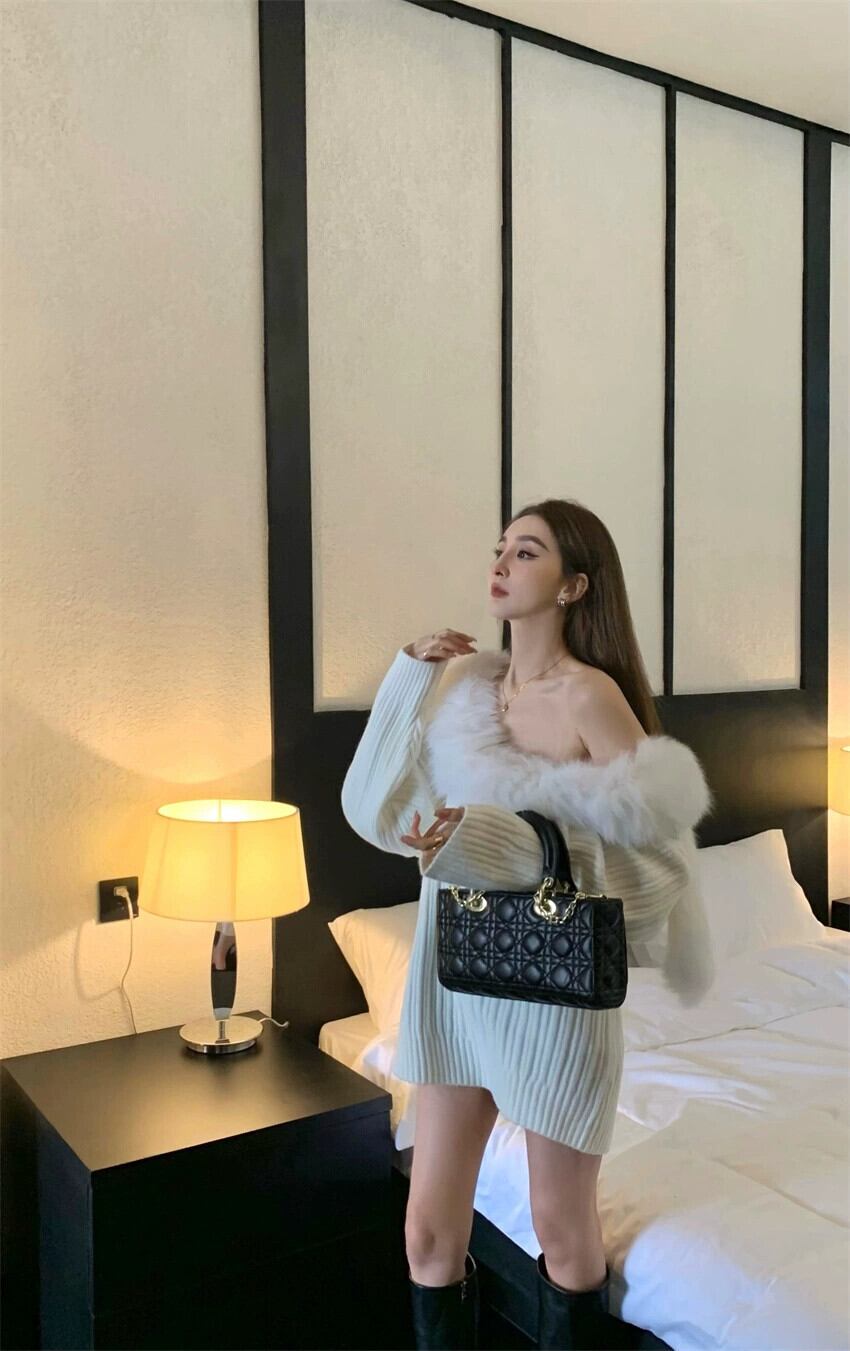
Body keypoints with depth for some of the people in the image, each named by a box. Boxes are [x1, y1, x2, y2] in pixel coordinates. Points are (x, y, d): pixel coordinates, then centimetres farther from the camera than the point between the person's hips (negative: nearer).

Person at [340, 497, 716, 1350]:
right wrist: (412, 674, -2)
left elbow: (652, 833, -15)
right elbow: (383, 804, 5)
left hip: (551, 981, -5)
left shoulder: (591, 695, -15)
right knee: (429, 1235, 12)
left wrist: (493, 844, -24)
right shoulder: (468, 682, 3)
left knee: (564, 1237, 15)